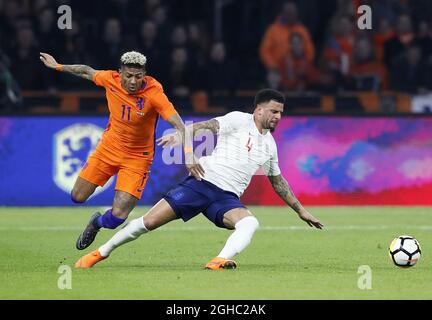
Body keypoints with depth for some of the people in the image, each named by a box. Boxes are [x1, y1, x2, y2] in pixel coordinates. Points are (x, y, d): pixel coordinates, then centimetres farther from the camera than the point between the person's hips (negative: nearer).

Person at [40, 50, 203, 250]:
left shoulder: (154, 93, -27)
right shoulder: (111, 79, -15)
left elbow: (178, 125, -32)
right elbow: (87, 71, 8)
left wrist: (189, 156, -45)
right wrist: (57, 66, 19)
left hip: (138, 157, -4)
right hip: (109, 147, 4)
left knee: (118, 216, -11)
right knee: (77, 197, 4)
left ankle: (97, 223, 26)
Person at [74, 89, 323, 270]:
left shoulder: (269, 144, 19)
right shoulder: (239, 120, 0)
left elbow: (278, 182, 31)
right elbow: (207, 125, -14)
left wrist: (301, 210, 32)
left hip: (228, 198, 5)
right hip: (204, 181, -5)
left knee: (251, 223, -30)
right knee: (149, 222, -9)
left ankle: (220, 262, -47)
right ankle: (101, 253, 9)